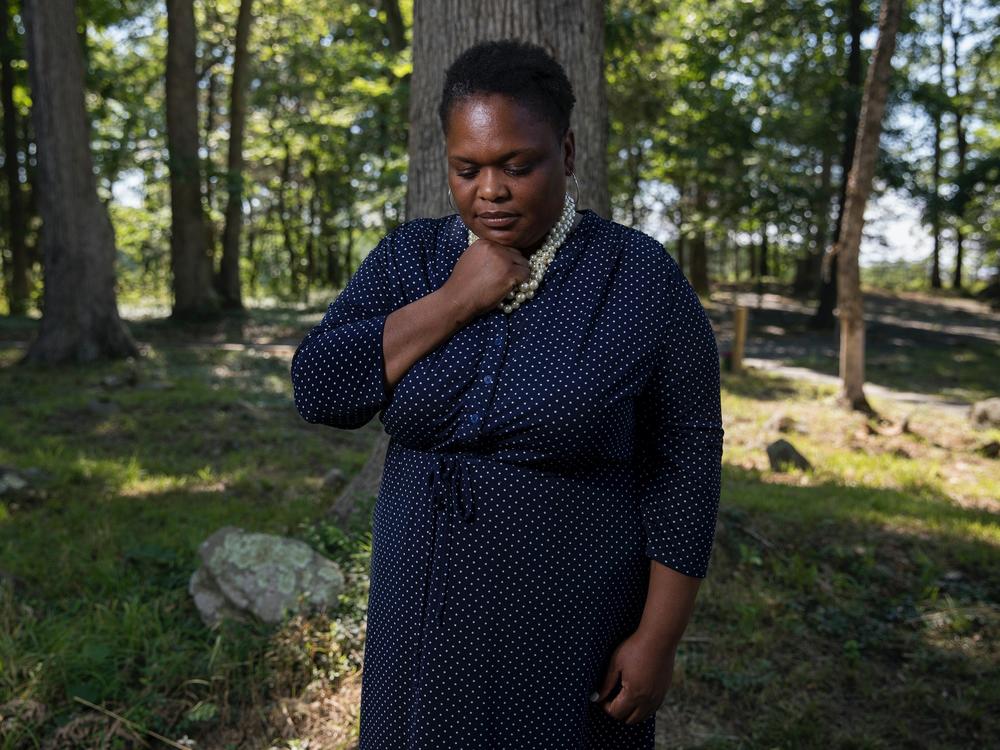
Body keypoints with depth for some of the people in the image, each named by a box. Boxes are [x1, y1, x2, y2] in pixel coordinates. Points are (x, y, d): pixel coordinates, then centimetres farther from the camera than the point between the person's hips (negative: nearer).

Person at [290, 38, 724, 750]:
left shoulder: (644, 278, -11)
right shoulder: (408, 257, -1)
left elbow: (683, 467, -10)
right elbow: (319, 389, -11)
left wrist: (657, 639, -11)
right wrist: (455, 301, -18)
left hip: (569, 633, -3)